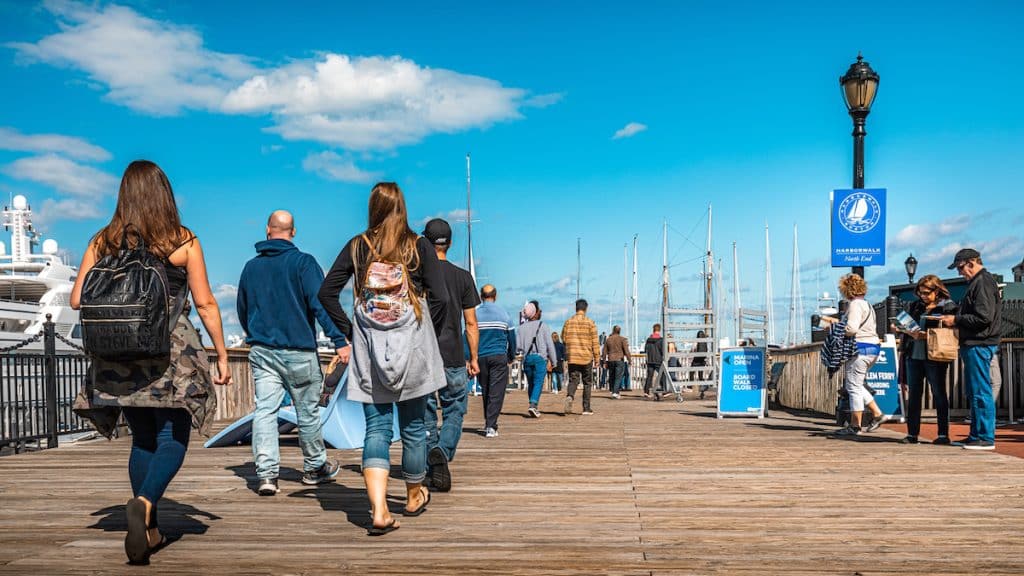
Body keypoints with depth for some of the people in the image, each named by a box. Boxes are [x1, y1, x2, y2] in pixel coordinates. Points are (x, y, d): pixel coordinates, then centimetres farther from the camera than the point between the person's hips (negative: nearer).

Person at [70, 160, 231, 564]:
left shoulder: (103, 242, 4)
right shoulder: (183, 242, -4)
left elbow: (77, 301, 2)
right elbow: (205, 303, -4)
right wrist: (222, 355, 2)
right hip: (172, 352, -3)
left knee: (143, 440, 15)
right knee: (173, 439, 1)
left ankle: (150, 531, 18)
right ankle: (144, 503, -26)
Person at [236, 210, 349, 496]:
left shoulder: (251, 266, 9)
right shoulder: (303, 262, -6)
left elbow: (242, 310, 20)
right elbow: (321, 304, -15)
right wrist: (340, 341, -17)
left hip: (261, 351, 3)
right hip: (299, 351, -3)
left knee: (264, 409, 0)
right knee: (308, 411, 10)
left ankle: (266, 473, -10)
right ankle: (315, 467, 24)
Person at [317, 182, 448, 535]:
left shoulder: (357, 247, 3)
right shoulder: (420, 247, -2)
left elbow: (326, 293, 0)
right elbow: (440, 298, -9)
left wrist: (348, 330, 8)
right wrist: (429, 334, 6)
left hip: (370, 350, 1)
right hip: (412, 347, -1)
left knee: (376, 428, 3)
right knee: (413, 426, 13)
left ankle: (379, 510, -11)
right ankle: (414, 497, 32)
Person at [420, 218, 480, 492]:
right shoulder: (463, 277, 1)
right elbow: (471, 324, 1)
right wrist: (473, 359, 9)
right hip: (453, 357, 0)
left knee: (425, 415, 9)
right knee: (455, 410, 11)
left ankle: (431, 471, 10)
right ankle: (442, 451, -14)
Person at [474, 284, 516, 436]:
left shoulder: (475, 314, 0)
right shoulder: (504, 314, 1)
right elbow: (512, 337, 6)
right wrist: (512, 356, 20)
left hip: (481, 357, 2)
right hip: (499, 356, -2)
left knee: (485, 391, 16)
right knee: (496, 392, -3)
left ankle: (488, 423, 24)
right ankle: (491, 426, -11)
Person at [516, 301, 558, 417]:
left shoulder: (522, 327, 5)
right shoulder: (542, 325, -2)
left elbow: (517, 347, -1)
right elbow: (550, 344, -2)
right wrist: (553, 362, 5)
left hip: (527, 358, 3)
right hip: (540, 357, -3)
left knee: (531, 383, 15)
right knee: (538, 383, -5)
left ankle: (535, 407, 21)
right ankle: (532, 405, -23)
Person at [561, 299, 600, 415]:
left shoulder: (568, 322, 3)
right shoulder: (590, 323, -5)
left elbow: (564, 339, 7)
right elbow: (595, 343, -6)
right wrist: (597, 359, 0)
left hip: (572, 357, 2)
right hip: (586, 357, -2)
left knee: (573, 380, 7)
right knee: (587, 383, 10)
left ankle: (569, 396, -24)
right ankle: (586, 408, 11)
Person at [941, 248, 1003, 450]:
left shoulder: (983, 283, -13)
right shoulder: (977, 282, 19)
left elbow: (984, 317, -21)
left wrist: (956, 320, -13)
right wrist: (955, 320, 10)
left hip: (979, 345, -11)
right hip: (974, 345, 11)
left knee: (981, 392, -7)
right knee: (974, 393, 14)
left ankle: (985, 438, -3)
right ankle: (976, 436, 20)